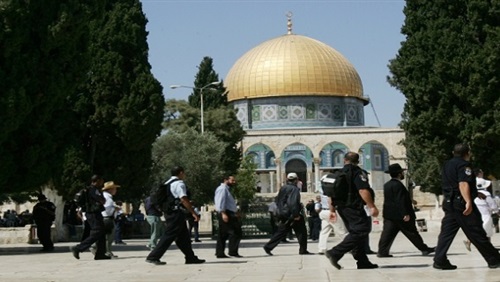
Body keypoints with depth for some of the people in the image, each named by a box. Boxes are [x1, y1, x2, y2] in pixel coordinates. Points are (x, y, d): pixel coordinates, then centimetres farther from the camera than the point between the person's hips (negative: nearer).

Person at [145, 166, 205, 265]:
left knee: (183, 236, 14)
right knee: (169, 236, -8)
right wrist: (193, 213, -19)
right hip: (176, 213, -10)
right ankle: (153, 257, -9)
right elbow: (184, 199, -20)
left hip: (169, 212, 10)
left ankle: (190, 257, 19)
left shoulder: (168, 183, 17)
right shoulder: (179, 183, -11)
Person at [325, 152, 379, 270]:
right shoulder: (358, 172, -6)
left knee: (356, 233, 13)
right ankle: (335, 253, -21)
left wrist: (332, 210, 22)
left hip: (342, 207, 9)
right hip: (354, 207, -9)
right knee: (361, 230, -12)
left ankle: (363, 262, 11)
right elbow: (363, 190, -19)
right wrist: (372, 207, -19)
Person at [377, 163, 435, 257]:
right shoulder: (398, 185, -16)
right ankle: (424, 249, 11)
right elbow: (400, 201, -22)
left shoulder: (387, 185, 13)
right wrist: (405, 214, -23)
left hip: (389, 215, 8)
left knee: (387, 233, 3)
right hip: (399, 215, -8)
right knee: (412, 233, 2)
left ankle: (382, 251, -4)